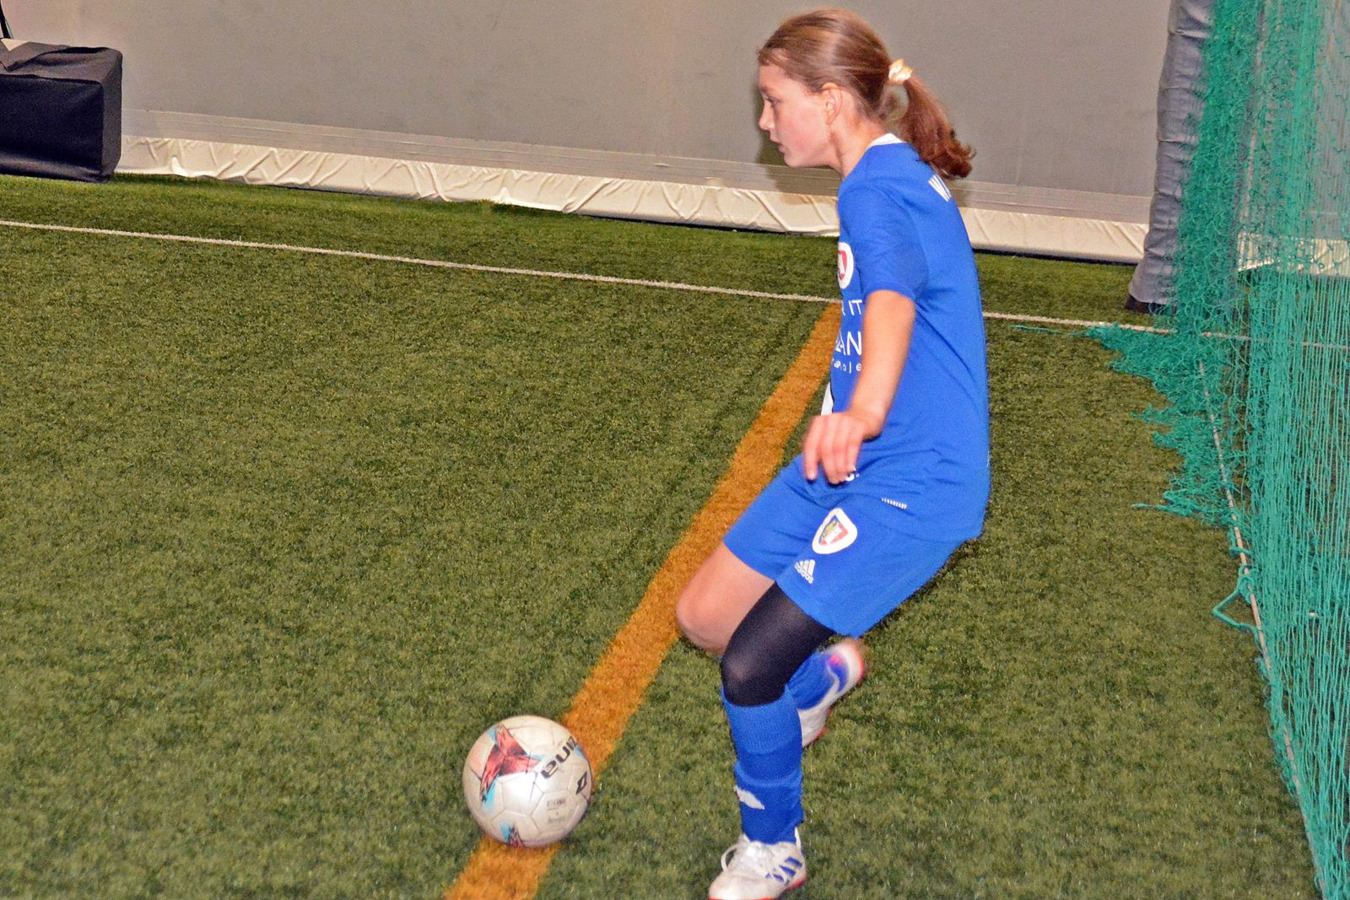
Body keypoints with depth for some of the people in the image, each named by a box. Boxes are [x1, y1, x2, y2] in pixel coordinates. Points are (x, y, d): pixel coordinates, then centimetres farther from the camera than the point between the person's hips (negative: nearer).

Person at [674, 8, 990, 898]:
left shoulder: (880, 189, -21)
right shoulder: (893, 175, 11)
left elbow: (893, 294, -43)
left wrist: (865, 407, -64)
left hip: (909, 483, -10)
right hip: (851, 457, 10)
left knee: (749, 665, -10)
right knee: (704, 615, 11)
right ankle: (821, 673, 40)